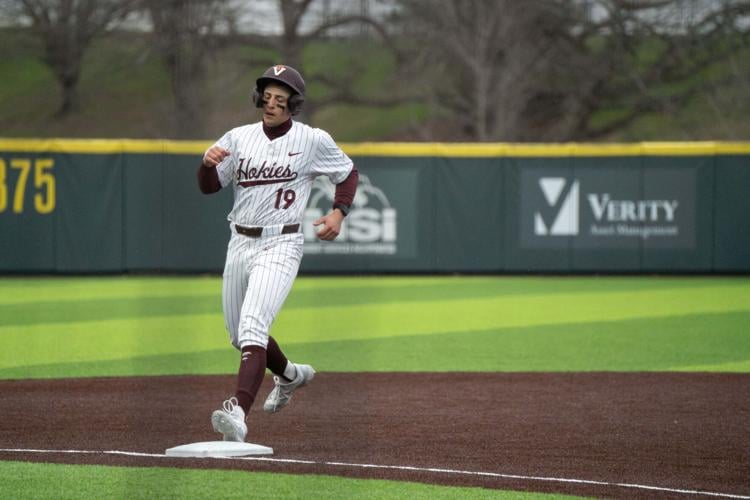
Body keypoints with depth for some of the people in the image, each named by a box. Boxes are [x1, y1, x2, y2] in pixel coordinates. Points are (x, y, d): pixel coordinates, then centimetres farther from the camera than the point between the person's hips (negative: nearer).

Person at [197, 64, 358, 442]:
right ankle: (289, 375, 48)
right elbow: (208, 186, 2)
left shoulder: (314, 141, -5)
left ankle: (238, 412, -38)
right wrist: (208, 162, -20)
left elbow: (348, 173, 10)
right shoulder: (238, 138, 3)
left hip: (280, 246, -6)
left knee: (252, 326, -24)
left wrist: (338, 212, -7)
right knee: (238, 334, 18)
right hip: (240, 243, 6)